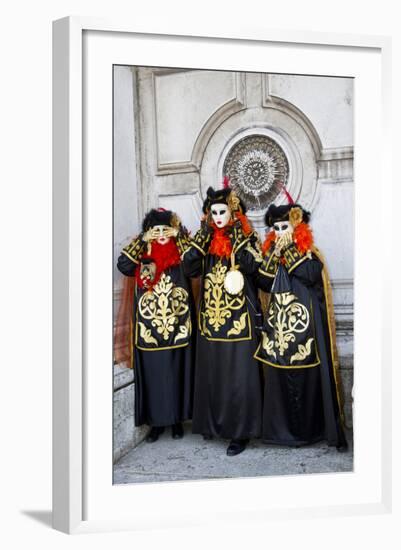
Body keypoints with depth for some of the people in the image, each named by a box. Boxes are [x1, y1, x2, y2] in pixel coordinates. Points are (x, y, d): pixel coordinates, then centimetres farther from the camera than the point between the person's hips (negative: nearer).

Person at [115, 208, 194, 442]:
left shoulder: (181, 255, 3)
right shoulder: (143, 256, 5)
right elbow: (123, 266, -11)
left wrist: (180, 235, -10)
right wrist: (143, 240, -10)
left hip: (177, 326, 0)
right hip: (149, 328, 0)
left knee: (177, 374, 6)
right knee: (152, 375, 4)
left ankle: (177, 420, 19)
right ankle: (156, 421, 15)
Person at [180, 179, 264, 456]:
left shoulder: (246, 237, 0)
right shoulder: (205, 239, 10)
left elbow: (252, 266, -16)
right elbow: (190, 268, -4)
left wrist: (238, 238, -15)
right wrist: (203, 237, -8)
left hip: (239, 318, -4)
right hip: (211, 317, 4)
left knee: (238, 375, -4)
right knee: (211, 372, 11)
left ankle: (241, 431, 4)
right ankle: (213, 422, 25)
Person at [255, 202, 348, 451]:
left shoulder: (309, 252, -1)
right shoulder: (273, 253, 13)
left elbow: (311, 274, -20)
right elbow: (264, 283, 1)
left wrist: (290, 249, -14)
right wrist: (274, 253, -6)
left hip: (305, 324, -4)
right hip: (279, 324, 4)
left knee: (307, 377, -4)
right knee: (280, 377, 4)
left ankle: (310, 429, 5)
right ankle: (285, 428, 13)